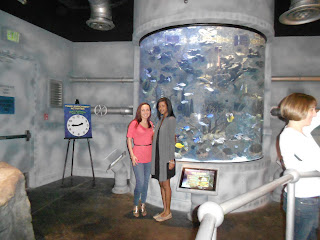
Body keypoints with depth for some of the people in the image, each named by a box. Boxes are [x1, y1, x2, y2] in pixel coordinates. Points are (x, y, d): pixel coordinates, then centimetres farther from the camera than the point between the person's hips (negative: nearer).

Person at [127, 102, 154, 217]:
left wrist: (154, 153, 9)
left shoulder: (151, 124, 9)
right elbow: (129, 140, -5)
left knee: (146, 182, 12)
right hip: (138, 156, -5)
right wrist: (132, 155, -12)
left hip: (149, 155, 5)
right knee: (140, 182, -5)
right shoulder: (134, 123, -6)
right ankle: (135, 206, 17)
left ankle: (143, 205, 29)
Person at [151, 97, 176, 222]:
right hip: (158, 156, 8)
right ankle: (165, 210, 24)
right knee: (161, 184, 13)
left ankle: (168, 212, 16)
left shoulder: (171, 120, -10)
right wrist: (155, 158, 14)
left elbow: (172, 140, -14)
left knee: (165, 185, 2)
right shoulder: (161, 120, 13)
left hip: (166, 157, -8)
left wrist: (171, 160, -16)